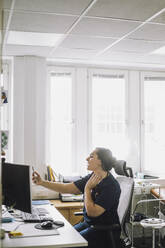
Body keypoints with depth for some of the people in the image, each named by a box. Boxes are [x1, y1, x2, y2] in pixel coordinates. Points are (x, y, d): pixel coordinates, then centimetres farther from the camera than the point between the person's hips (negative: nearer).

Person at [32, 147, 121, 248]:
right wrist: (42, 182, -2)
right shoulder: (91, 177, 3)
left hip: (105, 231, -8)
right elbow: (67, 188, 3)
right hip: (88, 223, 8)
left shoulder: (111, 185, -22)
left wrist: (87, 188, -16)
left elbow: (92, 212, -24)